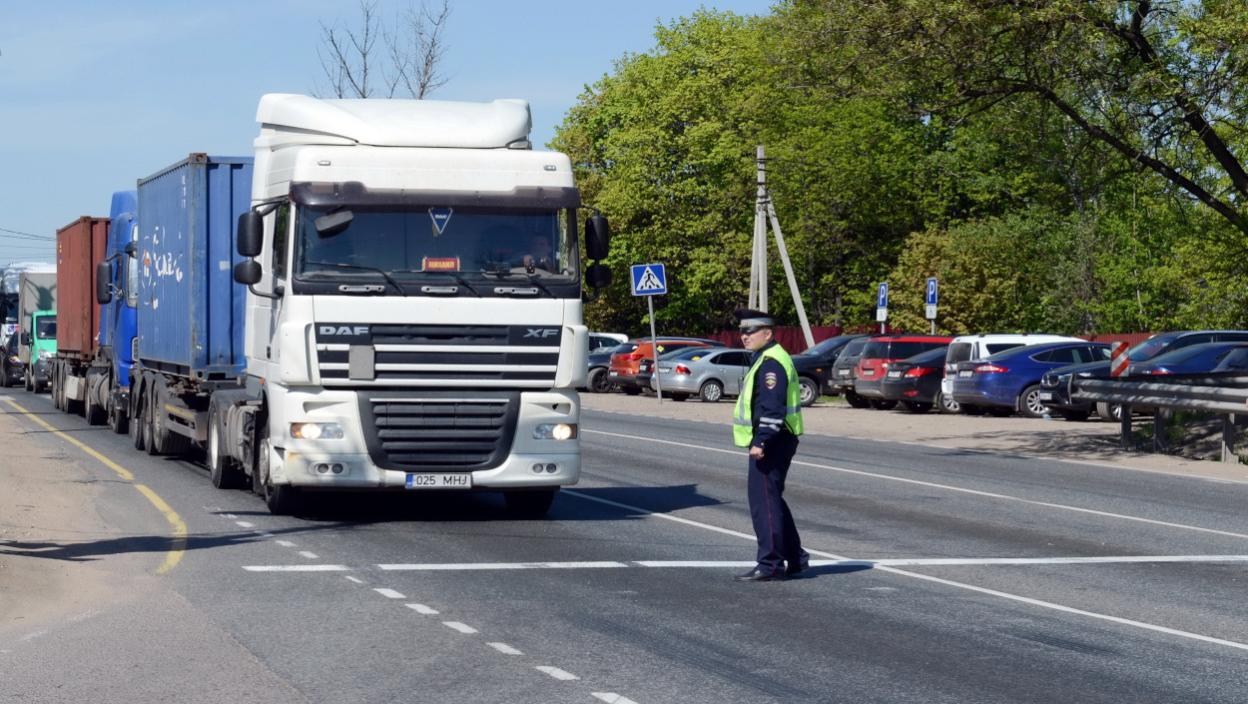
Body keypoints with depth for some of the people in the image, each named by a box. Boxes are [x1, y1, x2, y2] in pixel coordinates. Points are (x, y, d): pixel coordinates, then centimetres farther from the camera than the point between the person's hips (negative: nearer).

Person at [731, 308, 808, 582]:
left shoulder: (771, 363, -16)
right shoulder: (767, 359, 18)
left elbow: (772, 409, -24)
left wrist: (761, 442, -28)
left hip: (771, 443, -11)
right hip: (773, 443, 11)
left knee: (764, 501, -9)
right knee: (772, 499, 18)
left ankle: (770, 565, -8)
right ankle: (795, 558, 23)